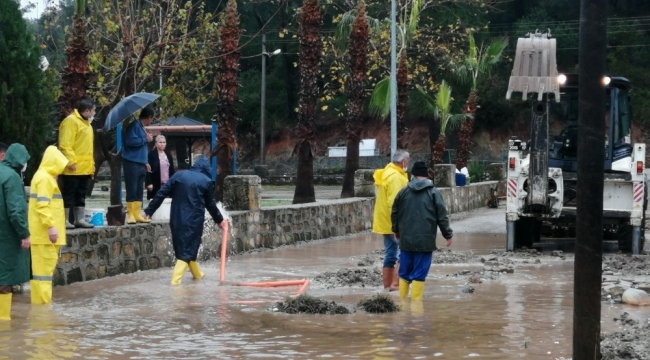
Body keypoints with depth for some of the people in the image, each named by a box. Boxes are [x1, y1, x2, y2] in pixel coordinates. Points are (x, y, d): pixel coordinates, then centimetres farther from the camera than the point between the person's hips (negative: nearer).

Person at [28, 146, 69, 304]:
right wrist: (50, 226, -26)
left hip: (44, 232, 11)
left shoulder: (45, 177, 19)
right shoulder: (44, 178, -14)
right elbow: (42, 205, -23)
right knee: (44, 267, -9)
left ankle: (42, 300, 17)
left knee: (45, 266, 13)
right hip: (45, 232, -11)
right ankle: (42, 302, -9)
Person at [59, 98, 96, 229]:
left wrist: (91, 164, 20)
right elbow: (65, 144, -20)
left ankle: (79, 219, 17)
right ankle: (65, 220, -1)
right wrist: (71, 161, -24)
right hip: (73, 169, -9)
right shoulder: (71, 121, -13)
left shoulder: (86, 123, 18)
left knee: (81, 194, 12)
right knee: (69, 194, -4)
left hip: (84, 168, 9)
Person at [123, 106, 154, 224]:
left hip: (141, 164, 9)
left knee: (139, 191, 8)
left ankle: (137, 214, 11)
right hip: (132, 163, -9)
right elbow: (130, 141, -24)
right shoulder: (134, 125, -10)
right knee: (132, 190, -7)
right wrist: (146, 139, -13)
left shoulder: (142, 128, 18)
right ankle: (130, 215, -5)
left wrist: (146, 162, 18)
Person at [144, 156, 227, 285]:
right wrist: (219, 220, 24)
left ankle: (197, 273, 35)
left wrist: (150, 210, 6)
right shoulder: (206, 181, 1)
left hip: (177, 218, 4)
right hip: (194, 220, -3)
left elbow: (162, 193, 2)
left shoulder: (178, 175, 6)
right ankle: (175, 279, -13)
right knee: (188, 248, 0)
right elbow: (211, 204, 9)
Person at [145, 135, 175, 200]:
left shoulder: (168, 154, 14)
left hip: (167, 184, 5)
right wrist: (149, 183, -14)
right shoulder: (151, 154, -3)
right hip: (156, 184, -4)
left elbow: (172, 169, 16)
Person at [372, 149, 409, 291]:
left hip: (386, 222, 10)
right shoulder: (395, 177, -17)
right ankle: (395, 283, -10)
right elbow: (394, 203, -24)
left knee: (390, 255, 13)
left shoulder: (387, 174, 15)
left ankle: (387, 285, 15)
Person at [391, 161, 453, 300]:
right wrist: (448, 234, 7)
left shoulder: (403, 192, 5)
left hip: (406, 239, 3)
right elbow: (442, 216, -4)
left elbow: (394, 213, 13)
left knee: (404, 273, 13)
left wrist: (396, 231, 29)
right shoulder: (433, 192, -3)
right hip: (425, 240, -3)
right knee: (419, 274, -2)